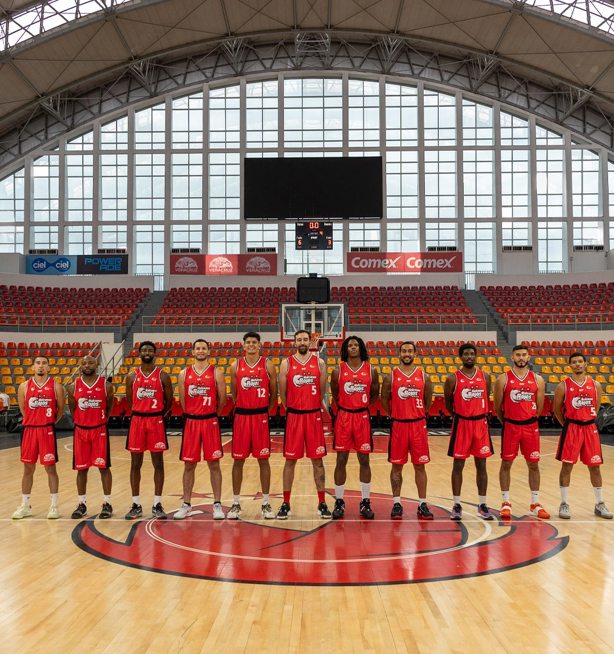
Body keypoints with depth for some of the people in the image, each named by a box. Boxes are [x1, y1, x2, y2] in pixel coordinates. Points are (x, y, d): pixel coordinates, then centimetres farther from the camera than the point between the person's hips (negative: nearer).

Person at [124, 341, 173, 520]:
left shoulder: (162, 376, 0)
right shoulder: (131, 376, 4)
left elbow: (169, 400, 6)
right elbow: (129, 400, 14)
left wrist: (159, 415, 10)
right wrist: (140, 413, 12)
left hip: (156, 421, -1)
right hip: (137, 420, 2)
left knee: (158, 463, 2)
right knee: (135, 464, 5)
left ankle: (157, 504, 10)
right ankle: (136, 505, 14)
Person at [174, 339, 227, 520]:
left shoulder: (216, 373, -1)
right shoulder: (184, 374, 5)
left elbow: (222, 399, 2)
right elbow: (182, 400, 10)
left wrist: (212, 413, 8)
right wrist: (191, 414, 11)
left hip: (210, 421, -2)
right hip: (190, 422, 2)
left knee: (214, 464, 2)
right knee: (189, 465, 7)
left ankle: (217, 505, 10)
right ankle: (186, 505, 18)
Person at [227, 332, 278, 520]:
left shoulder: (268, 365, -1)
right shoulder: (236, 366, 3)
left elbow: (274, 393, 5)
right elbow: (234, 393, 12)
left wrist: (267, 411, 4)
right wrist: (241, 407, 11)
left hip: (261, 416, -1)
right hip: (241, 416, 1)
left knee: (263, 459, 4)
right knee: (238, 460, 5)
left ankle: (266, 503, 13)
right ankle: (236, 503, 16)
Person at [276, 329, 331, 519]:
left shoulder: (319, 363, 3)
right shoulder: (286, 363, -1)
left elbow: (322, 391, 9)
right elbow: (282, 392, 5)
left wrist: (313, 407, 11)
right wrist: (291, 409, 9)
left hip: (314, 416, 1)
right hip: (293, 416, -1)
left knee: (317, 460, 6)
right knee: (290, 460, 5)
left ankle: (322, 503, 15)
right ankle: (286, 504, 13)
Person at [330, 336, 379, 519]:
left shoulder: (371, 370, 0)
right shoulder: (338, 371, -1)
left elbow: (375, 394, 11)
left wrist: (362, 406, 9)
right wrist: (345, 406, 11)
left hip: (363, 418, 0)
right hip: (343, 417, 0)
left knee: (364, 460, 5)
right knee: (341, 460, 4)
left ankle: (365, 503, 16)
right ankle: (339, 502, 14)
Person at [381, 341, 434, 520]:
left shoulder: (424, 376, 3)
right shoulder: (391, 377, 0)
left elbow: (428, 401, 12)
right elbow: (384, 400, 8)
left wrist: (418, 415, 10)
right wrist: (395, 415, 7)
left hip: (418, 425, 1)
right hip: (398, 425, -1)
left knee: (420, 466, 5)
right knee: (397, 465, 5)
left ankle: (422, 505, 12)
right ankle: (396, 504, 14)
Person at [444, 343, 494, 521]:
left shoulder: (485, 377, 3)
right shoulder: (453, 378, -5)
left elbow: (486, 399, 14)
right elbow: (447, 401, 7)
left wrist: (479, 414, 12)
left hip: (480, 423, 2)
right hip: (461, 424, -2)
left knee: (481, 465, 7)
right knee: (458, 465, 3)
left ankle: (482, 505, 16)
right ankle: (457, 506, 12)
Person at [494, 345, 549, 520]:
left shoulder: (538, 380, 3)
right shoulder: (503, 379, -4)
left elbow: (539, 407, 9)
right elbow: (498, 406, 3)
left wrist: (528, 420, 11)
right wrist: (506, 422, 10)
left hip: (531, 426, 2)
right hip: (510, 426, -2)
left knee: (533, 465, 7)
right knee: (506, 463, 4)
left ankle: (535, 504, 19)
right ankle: (506, 503, 15)